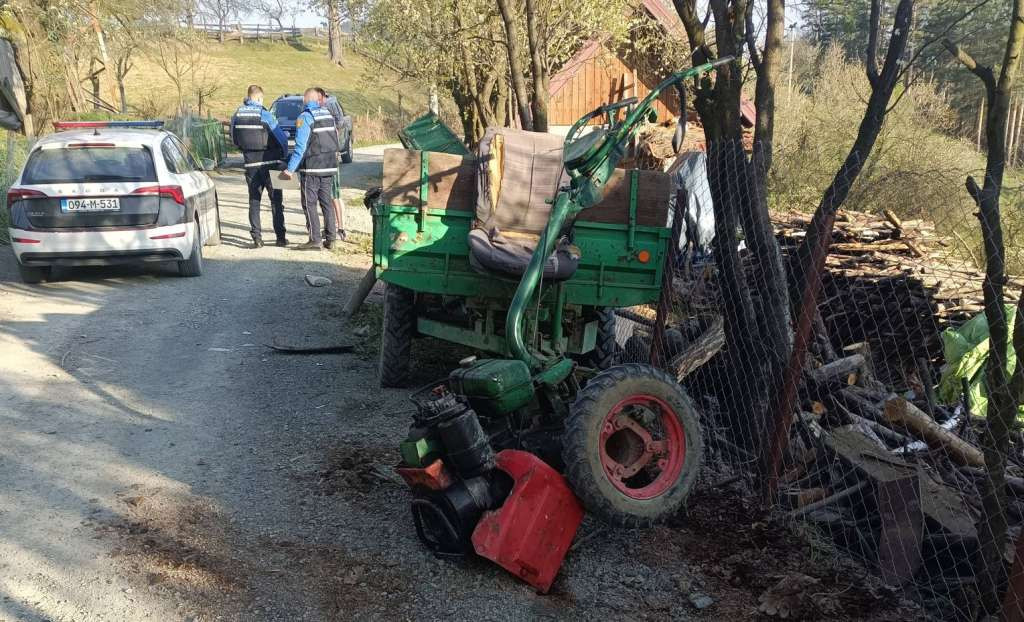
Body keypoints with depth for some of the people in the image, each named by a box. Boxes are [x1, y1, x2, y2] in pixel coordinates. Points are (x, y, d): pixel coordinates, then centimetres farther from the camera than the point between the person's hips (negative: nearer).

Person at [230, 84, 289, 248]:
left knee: (254, 201, 9)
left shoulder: (237, 114, 1)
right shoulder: (264, 114, -12)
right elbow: (282, 137, -7)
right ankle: (280, 237, 8)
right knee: (276, 201, 7)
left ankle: (257, 238, 3)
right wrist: (284, 155, 10)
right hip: (270, 163, -3)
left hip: (251, 165, 3)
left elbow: (234, 140, 11)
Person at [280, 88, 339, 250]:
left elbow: (300, 147, -17)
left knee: (309, 203, -1)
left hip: (311, 168, -6)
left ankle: (315, 239, -4)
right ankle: (331, 237, 13)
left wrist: (290, 169, -15)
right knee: (326, 201, 12)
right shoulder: (328, 115, 9)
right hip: (329, 165, 7)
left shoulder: (304, 118, -11)